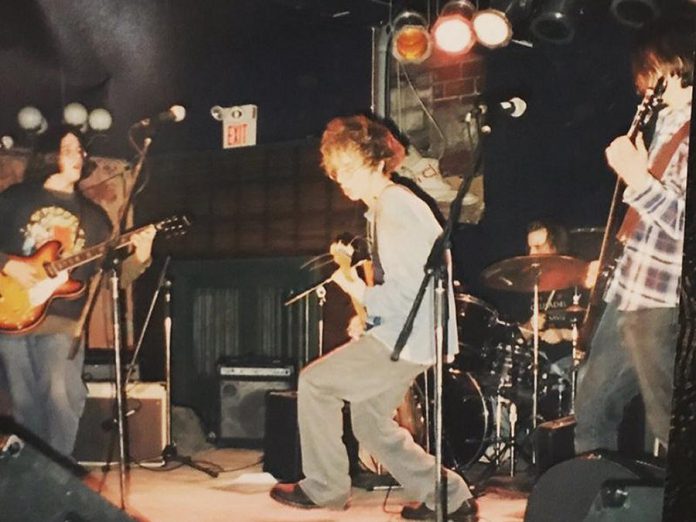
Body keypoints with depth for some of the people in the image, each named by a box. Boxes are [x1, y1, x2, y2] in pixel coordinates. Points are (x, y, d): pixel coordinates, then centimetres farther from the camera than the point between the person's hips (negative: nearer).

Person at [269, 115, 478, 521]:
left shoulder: (397, 210, -16)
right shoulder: (385, 207, 16)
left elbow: (409, 290, -23)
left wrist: (363, 296, -16)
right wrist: (368, 319, 12)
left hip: (407, 337, -10)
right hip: (404, 333, 10)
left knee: (315, 382, -4)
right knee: (370, 422, 16)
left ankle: (324, 488, 8)